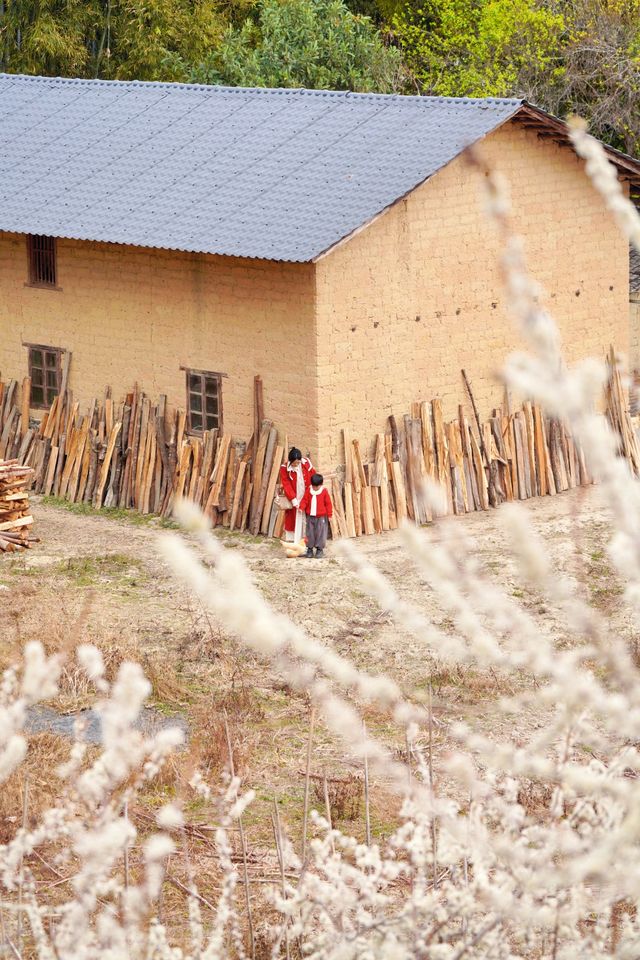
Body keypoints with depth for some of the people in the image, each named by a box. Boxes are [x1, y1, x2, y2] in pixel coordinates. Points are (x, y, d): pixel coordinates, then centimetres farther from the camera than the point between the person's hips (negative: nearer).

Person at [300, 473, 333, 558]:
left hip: (321, 517, -3)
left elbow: (328, 503, -1)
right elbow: (305, 500, 5)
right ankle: (309, 549, 14)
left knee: (320, 533, 0)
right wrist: (301, 508, -14)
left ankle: (320, 549, 8)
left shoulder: (324, 491, -4)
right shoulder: (309, 491, 2)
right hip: (310, 516, 3)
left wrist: (329, 515, -2)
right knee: (310, 533, 6)